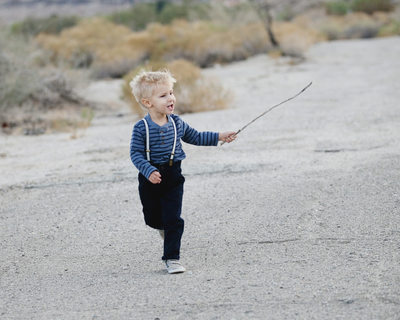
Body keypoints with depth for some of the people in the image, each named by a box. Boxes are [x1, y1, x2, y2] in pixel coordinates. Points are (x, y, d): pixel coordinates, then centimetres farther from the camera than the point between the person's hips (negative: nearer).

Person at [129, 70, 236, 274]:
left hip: (173, 177, 2)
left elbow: (195, 137, 16)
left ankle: (172, 258, 1)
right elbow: (136, 154, -15)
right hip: (150, 180, -2)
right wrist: (149, 171, -29)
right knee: (153, 218, 12)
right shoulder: (141, 128, -14)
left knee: (173, 220, -5)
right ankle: (164, 227, 47)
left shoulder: (176, 123, 0)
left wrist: (219, 137, 12)